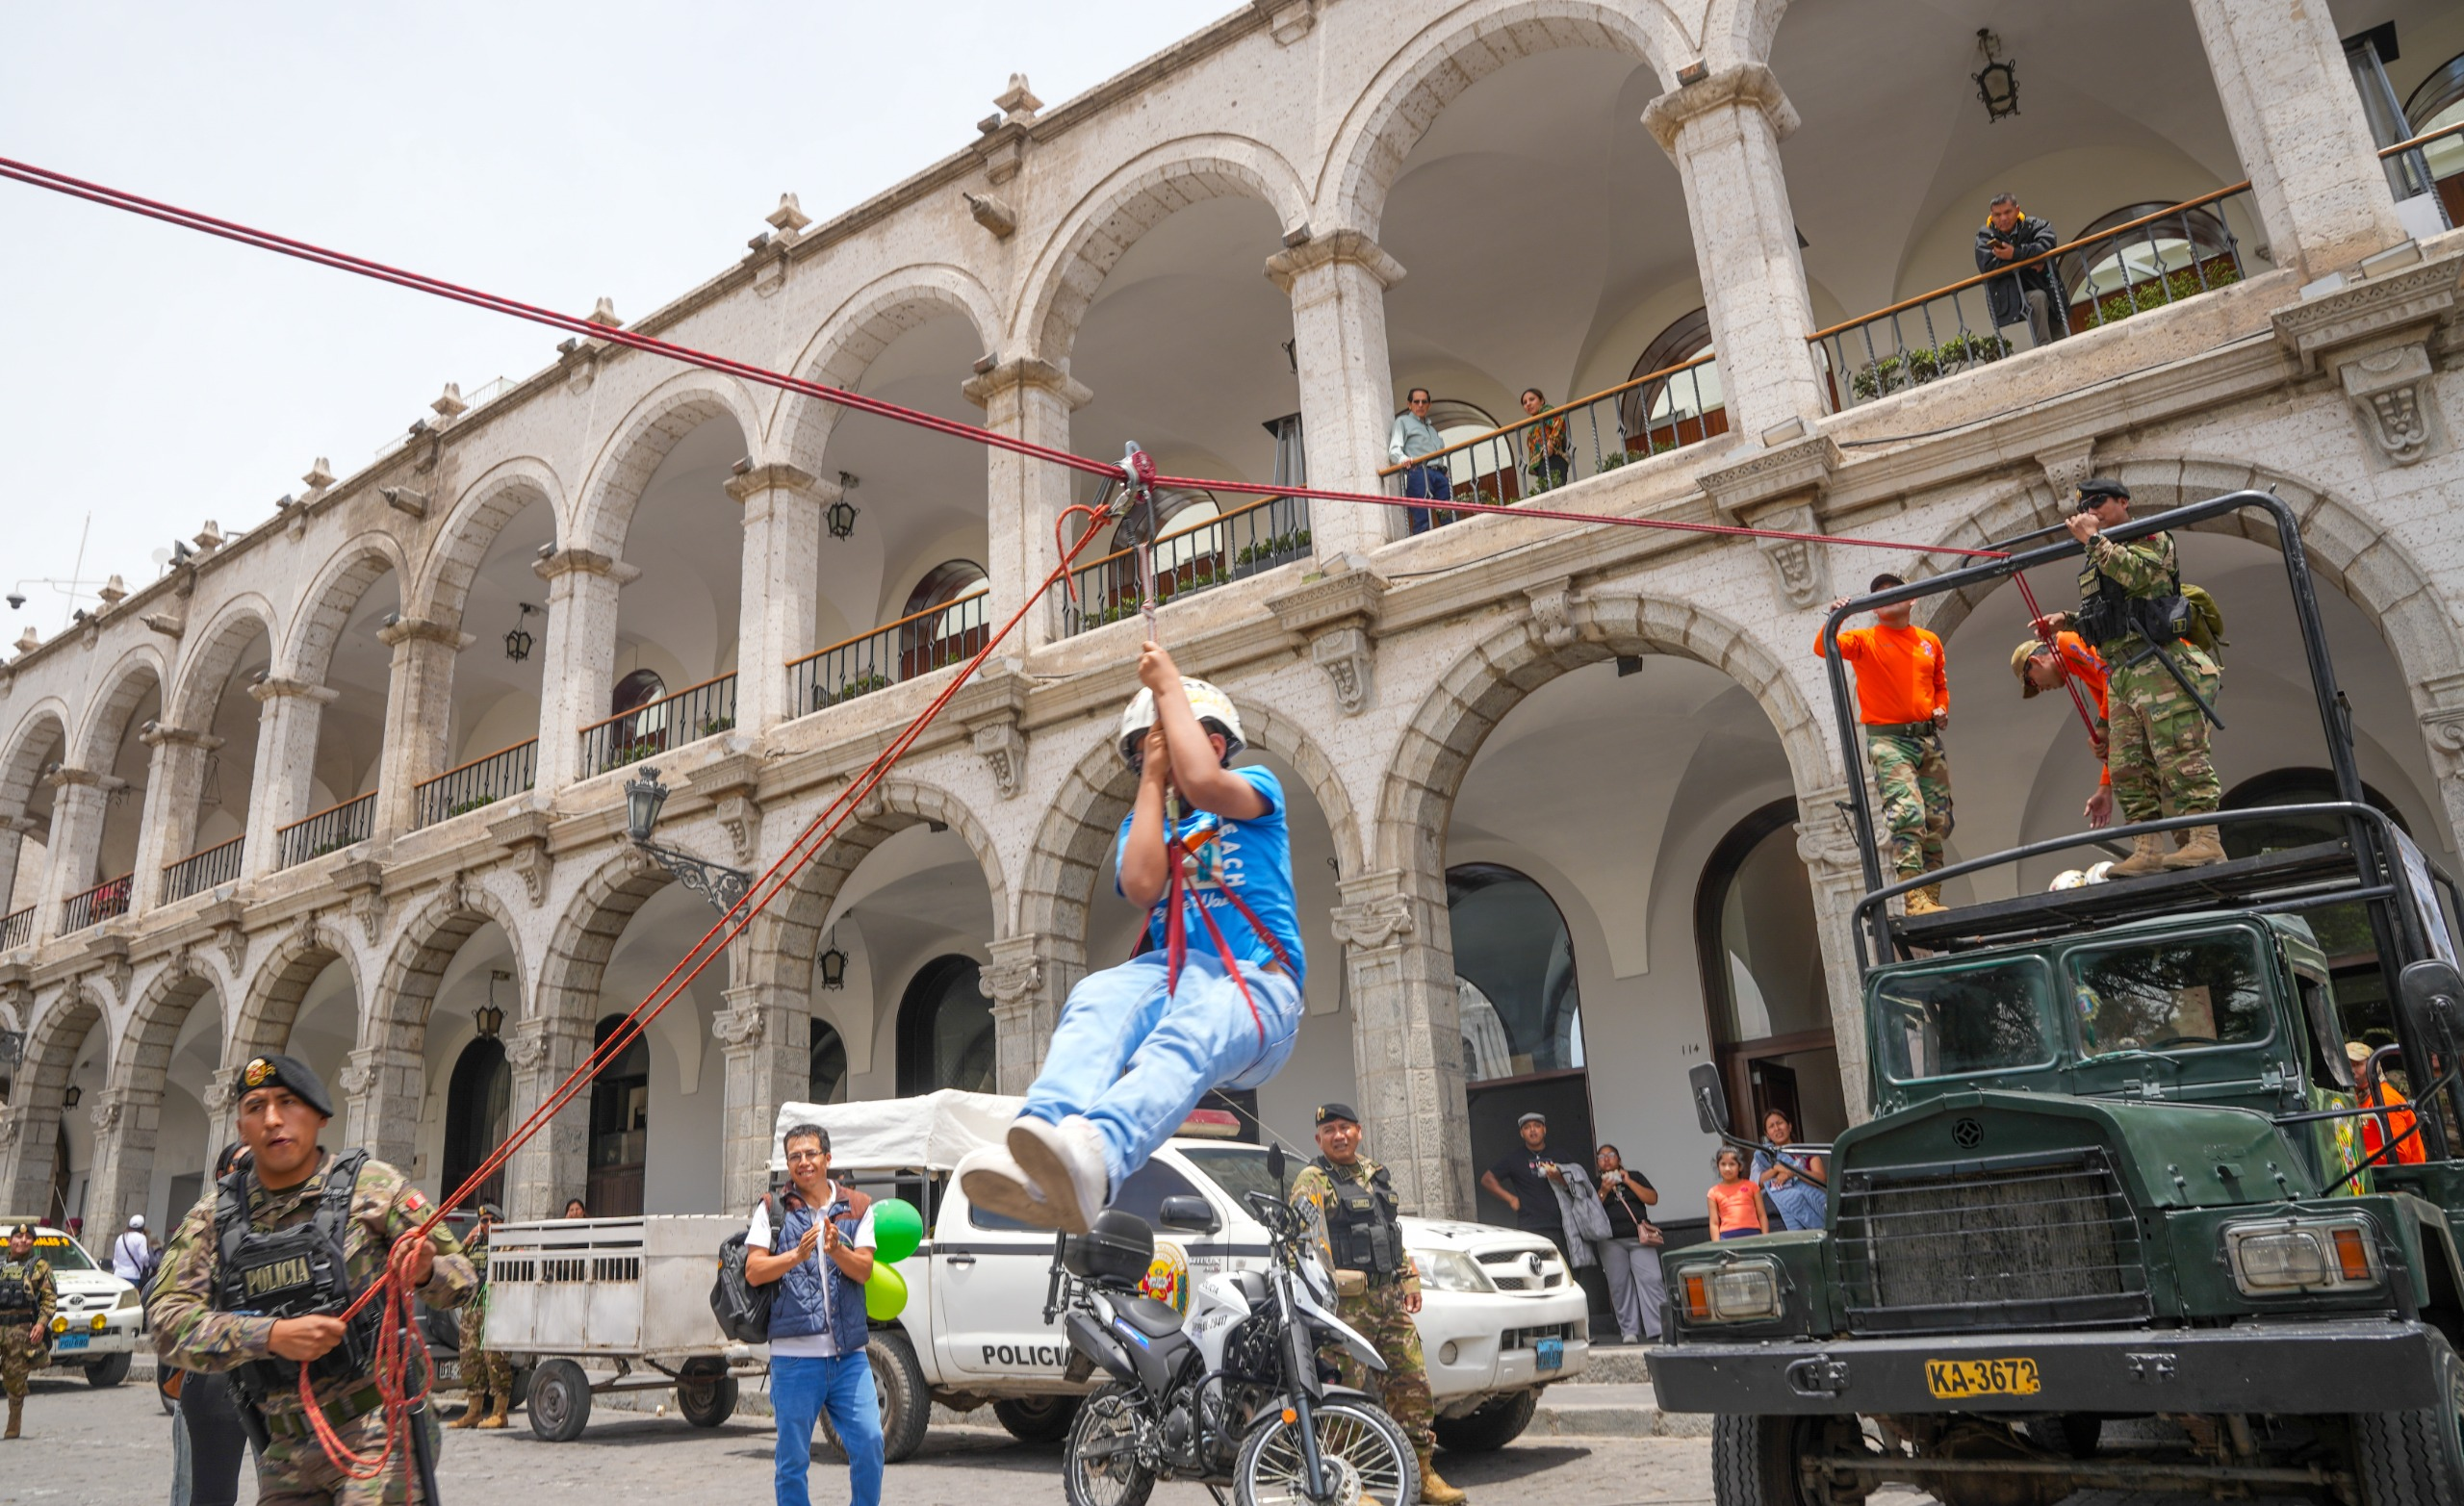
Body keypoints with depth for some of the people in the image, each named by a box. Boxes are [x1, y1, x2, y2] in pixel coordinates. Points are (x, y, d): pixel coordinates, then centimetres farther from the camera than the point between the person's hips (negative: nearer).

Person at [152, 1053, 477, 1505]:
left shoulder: (372, 1186, -3)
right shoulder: (214, 1214, 6)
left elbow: (461, 1277, 1)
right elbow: (169, 1324, -3)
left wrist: (424, 1273, -22)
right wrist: (271, 1336, -18)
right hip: (286, 1453, 4)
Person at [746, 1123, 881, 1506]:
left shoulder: (856, 1209, 9)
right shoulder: (773, 1209, 5)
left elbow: (864, 1271, 0)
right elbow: (753, 1272, -3)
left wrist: (836, 1249, -19)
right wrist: (796, 1255, -18)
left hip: (850, 1353, 1)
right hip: (795, 1356, -1)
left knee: (869, 1442, -3)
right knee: (792, 1457, 5)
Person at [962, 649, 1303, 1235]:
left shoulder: (1258, 788, 15)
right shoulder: (1142, 824, 27)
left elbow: (1204, 785, -12)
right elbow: (1142, 887, 1)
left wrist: (1169, 686, 0)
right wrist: (1152, 780, 7)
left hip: (1255, 980, -3)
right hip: (1171, 968, 4)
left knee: (1185, 1034, -39)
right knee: (1095, 1000, -33)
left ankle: (1095, 1158, -69)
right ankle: (1037, 1162, -61)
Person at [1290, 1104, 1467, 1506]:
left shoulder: (1377, 1174, 19)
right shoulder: (1313, 1181, -4)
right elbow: (1310, 1239, -16)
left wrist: (1409, 1279, 19)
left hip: (1390, 1297, 7)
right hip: (1347, 1302, -7)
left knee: (1413, 1385, 7)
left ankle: (1421, 1473, 17)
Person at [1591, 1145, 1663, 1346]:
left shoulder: (1635, 1177, 16)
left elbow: (1652, 1198, 3)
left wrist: (1628, 1182, -2)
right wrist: (1603, 1191, -7)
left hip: (1639, 1238, -1)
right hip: (1611, 1242, 1)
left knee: (1651, 1280, -12)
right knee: (1620, 1286, -4)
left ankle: (1660, 1329, -12)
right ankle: (1629, 1331, 2)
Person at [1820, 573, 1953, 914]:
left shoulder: (1930, 641, 14)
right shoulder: (1865, 641, 1)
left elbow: (1940, 684, 25)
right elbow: (1823, 648, -15)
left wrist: (1942, 708, 6)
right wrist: (1833, 620, -31)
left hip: (1929, 738, 5)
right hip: (1889, 740, -5)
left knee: (1938, 822, 7)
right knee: (1907, 814, -21)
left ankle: (1932, 898, 16)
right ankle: (1914, 898, -24)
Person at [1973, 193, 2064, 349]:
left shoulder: (2033, 225, -1)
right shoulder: (1985, 235, -2)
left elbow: (2047, 244, -21)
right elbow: (1987, 266, -18)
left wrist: (2015, 254, -30)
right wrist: (2029, 262, -18)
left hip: (2045, 287, 3)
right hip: (2010, 297, -3)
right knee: (2038, 297, -33)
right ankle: (2045, 348, -33)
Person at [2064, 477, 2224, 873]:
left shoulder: (2149, 537, 4)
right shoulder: (2097, 561, 26)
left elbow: (2136, 575, -18)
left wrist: (2092, 538, -12)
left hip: (2159, 664, -8)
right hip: (2122, 675, 8)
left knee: (2179, 753, -14)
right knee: (2128, 767, 2)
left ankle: (2206, 841, -16)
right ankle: (2146, 850, 2)